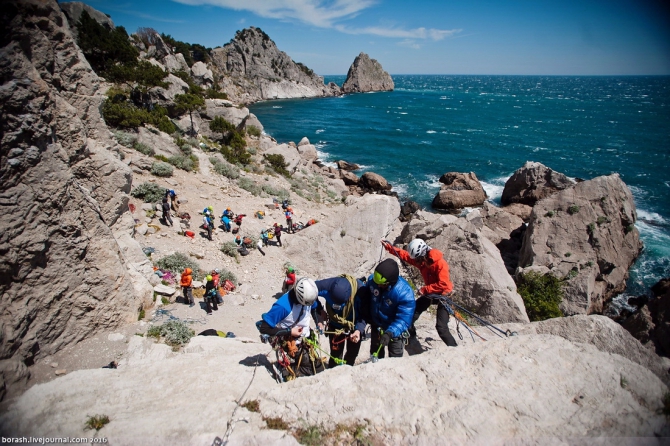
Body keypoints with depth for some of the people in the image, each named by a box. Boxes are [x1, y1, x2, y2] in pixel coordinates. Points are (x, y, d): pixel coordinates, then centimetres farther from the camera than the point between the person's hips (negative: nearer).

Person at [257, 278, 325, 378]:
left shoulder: (307, 297, -10)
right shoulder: (283, 306, -30)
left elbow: (314, 308, 15)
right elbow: (263, 328, -27)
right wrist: (289, 332, -24)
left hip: (305, 339, 7)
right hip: (290, 343, -6)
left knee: (319, 369, 10)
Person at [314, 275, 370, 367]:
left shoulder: (361, 290, -36)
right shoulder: (327, 286, -34)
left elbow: (366, 314, -23)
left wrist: (359, 329, -39)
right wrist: (319, 311, -18)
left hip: (355, 326, 1)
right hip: (335, 326, -1)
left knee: (352, 354, 17)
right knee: (336, 355, -1)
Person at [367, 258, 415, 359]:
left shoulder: (405, 293, -37)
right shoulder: (372, 280, -24)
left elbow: (403, 319, -35)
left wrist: (390, 333, -49)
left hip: (394, 328, -4)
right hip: (376, 325, 4)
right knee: (375, 354, 23)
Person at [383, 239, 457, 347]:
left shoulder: (440, 263, -31)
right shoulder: (420, 259, -10)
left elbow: (443, 284, -34)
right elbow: (404, 254, 0)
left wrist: (424, 289, -29)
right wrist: (388, 247, -5)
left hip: (443, 294, -7)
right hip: (430, 292, 8)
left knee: (441, 327, -15)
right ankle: (410, 334, 35)